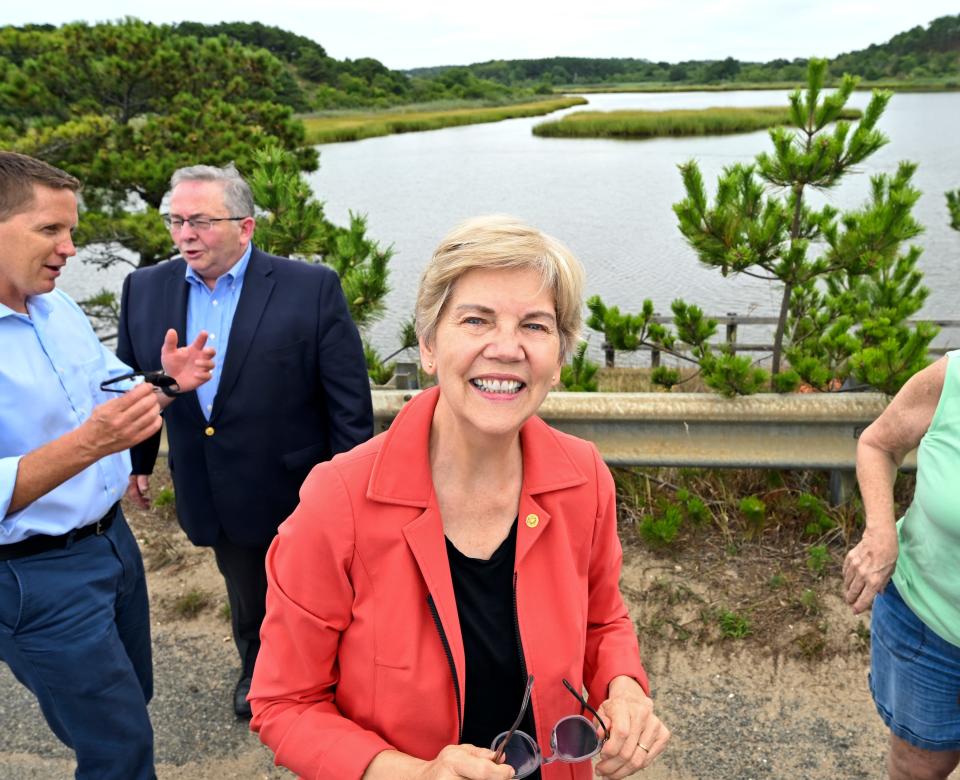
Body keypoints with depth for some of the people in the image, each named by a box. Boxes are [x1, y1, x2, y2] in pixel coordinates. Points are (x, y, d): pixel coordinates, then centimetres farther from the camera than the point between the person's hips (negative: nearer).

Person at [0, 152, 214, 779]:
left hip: (113, 537, 8)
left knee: (132, 702, 25)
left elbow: (114, 393, 12)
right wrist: (86, 444, -37)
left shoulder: (60, 308, 3)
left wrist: (165, 382, -7)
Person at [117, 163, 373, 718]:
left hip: (301, 492, -4)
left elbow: (350, 397, -14)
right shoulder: (145, 289, -2)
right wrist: (136, 460, 12)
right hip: (216, 497, 4)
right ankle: (257, 668, 53)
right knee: (247, 598, 26)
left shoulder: (312, 287, -16)